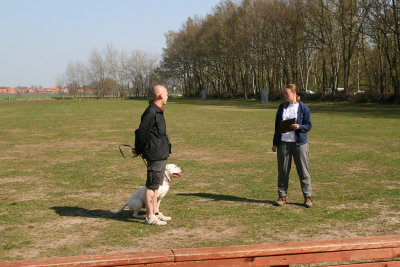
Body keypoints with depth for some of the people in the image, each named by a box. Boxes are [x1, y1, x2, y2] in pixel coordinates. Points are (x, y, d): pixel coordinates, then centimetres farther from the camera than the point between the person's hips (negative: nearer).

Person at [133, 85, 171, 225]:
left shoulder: (157, 111, 13)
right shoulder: (151, 113, -19)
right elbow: (141, 133, -16)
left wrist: (139, 149, 18)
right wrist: (139, 150, -4)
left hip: (162, 154, 10)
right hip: (154, 155, -10)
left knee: (156, 184, 16)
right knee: (151, 186, -3)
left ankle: (155, 213, 26)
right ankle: (150, 217, 2)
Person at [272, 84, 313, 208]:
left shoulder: (303, 108, -3)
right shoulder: (282, 107, 9)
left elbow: (308, 125, 0)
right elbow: (277, 126, 13)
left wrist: (299, 127, -21)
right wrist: (275, 143, 11)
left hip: (299, 143, -3)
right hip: (283, 143, 3)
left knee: (303, 170, 1)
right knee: (283, 170, 6)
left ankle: (307, 196, 11)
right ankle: (282, 196, 16)